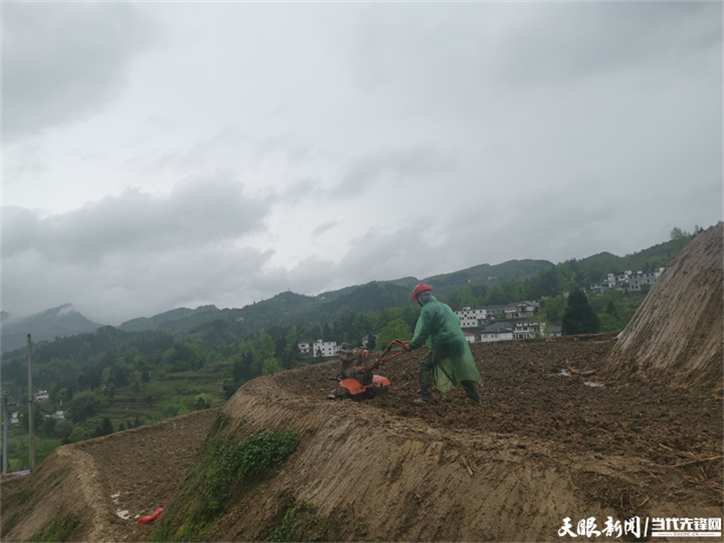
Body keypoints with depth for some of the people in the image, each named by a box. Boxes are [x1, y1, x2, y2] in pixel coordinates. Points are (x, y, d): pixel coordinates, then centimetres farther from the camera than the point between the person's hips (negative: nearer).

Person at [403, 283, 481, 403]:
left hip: (444, 345, -7)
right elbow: (457, 321, 23)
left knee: (425, 364, 4)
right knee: (462, 369, 17)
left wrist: (412, 345, -4)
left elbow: (424, 331, -11)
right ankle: (474, 397, 21)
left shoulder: (428, 309, -6)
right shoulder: (444, 306, 19)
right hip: (459, 342, 8)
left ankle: (425, 396, -1)